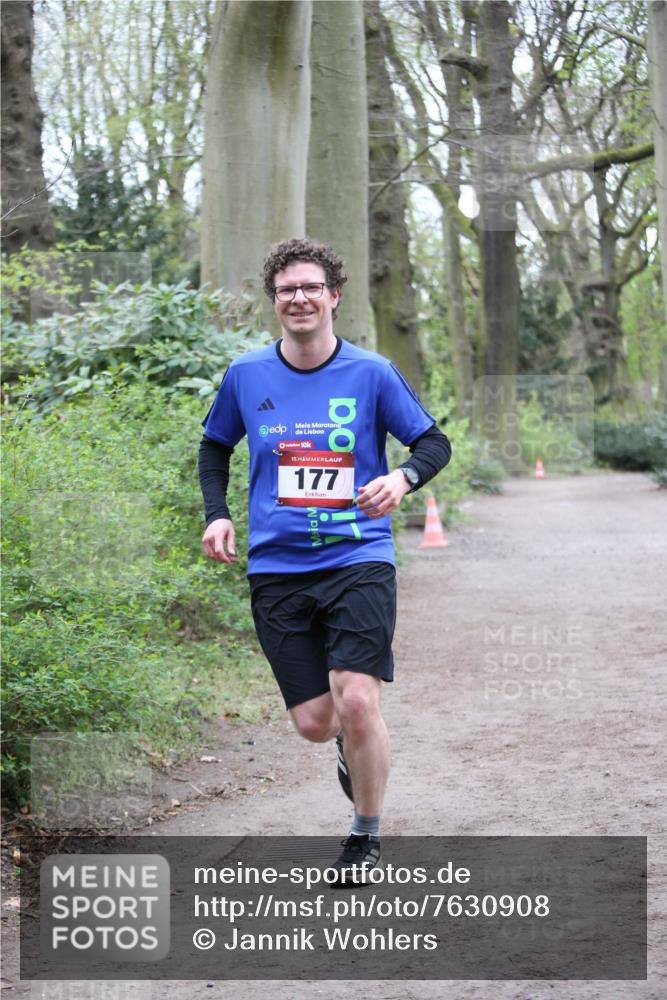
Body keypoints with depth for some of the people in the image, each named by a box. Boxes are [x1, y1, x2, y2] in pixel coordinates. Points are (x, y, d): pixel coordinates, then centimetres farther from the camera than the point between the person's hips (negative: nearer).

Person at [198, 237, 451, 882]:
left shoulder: (371, 373, -1)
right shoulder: (245, 375, 5)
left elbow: (434, 442, 6)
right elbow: (215, 446, 21)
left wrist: (403, 477, -15)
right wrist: (217, 513, 5)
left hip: (359, 560, -2)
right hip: (276, 569, 2)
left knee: (357, 702, -17)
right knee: (314, 721, 0)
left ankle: (366, 835, 7)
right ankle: (353, 745, 39)